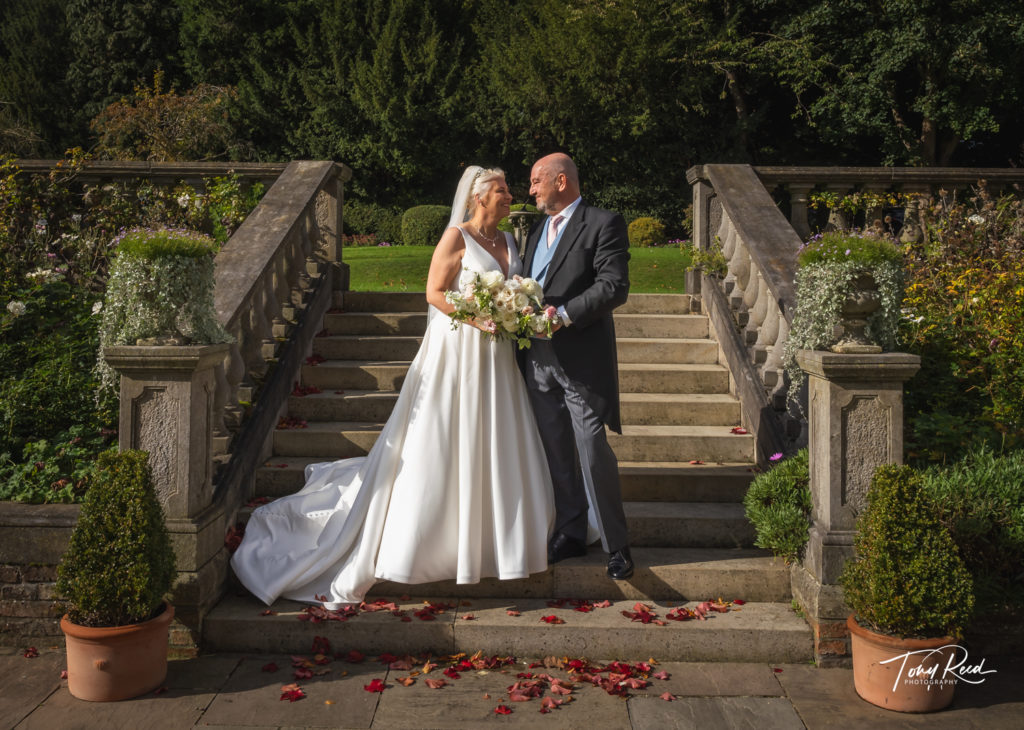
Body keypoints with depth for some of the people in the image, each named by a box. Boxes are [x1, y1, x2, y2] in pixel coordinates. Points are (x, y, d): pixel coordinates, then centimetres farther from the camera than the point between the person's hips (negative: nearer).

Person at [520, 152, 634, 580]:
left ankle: (616, 546, 6)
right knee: (555, 452, 11)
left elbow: (614, 287, -15)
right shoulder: (538, 231, 20)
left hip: (582, 357, -7)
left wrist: (563, 314, -21)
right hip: (539, 358, 7)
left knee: (593, 451, -6)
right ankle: (570, 534, 24)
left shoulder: (603, 224, -5)